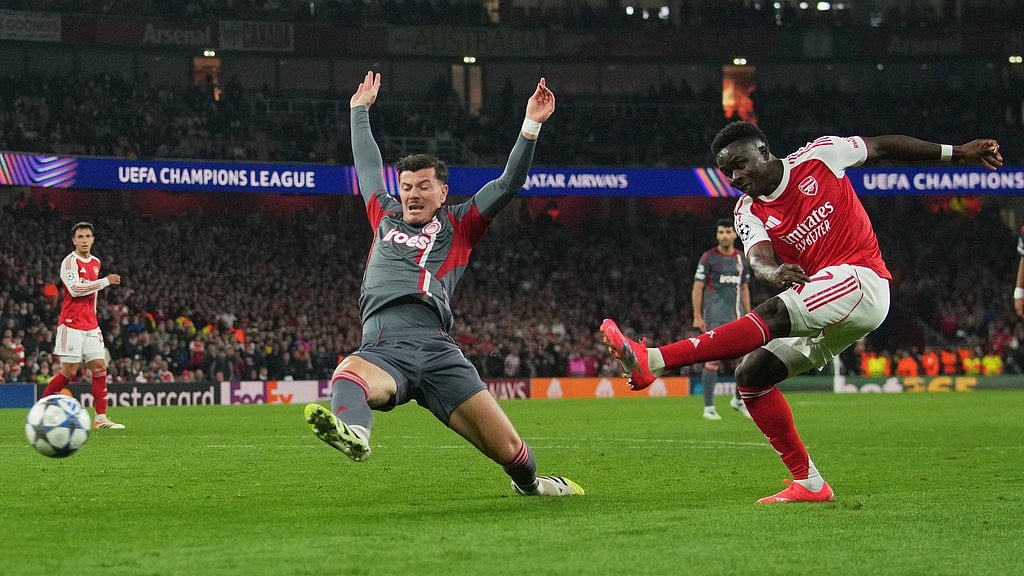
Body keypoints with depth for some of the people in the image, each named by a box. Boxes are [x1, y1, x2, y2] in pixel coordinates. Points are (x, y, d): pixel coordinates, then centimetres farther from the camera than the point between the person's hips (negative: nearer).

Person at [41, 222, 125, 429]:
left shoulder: (96, 263, 15)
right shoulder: (70, 262, -8)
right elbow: (75, 288, -22)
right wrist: (106, 281, -21)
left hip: (90, 326, 7)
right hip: (71, 324, -7)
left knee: (99, 366, -2)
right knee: (69, 371, -8)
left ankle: (101, 417, -1)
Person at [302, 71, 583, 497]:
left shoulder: (457, 227, 20)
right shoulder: (385, 217, 29)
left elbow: (508, 185, 14)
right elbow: (368, 164, 44)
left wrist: (531, 126, 7)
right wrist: (360, 110, 53)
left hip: (435, 349, -1)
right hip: (382, 348, 1)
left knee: (508, 449, -6)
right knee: (349, 374, -39)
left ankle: (529, 484, 27)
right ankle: (352, 433, -72)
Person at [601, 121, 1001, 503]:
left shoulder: (818, 157, 2)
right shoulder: (748, 213, 9)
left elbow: (882, 147, 14)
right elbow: (759, 259, -12)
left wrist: (956, 153, 19)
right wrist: (774, 272, -38)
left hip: (860, 282, -7)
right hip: (825, 320, 7)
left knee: (774, 314, -27)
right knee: (752, 374, -2)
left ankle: (652, 360, -43)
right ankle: (808, 483, 1)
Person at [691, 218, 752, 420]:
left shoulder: (741, 258, 13)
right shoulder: (708, 258, -3)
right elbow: (697, 287, -4)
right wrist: (697, 316, -11)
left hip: (737, 316, 5)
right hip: (715, 317, -5)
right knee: (713, 358, -8)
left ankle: (738, 400, 21)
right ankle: (709, 407, -2)